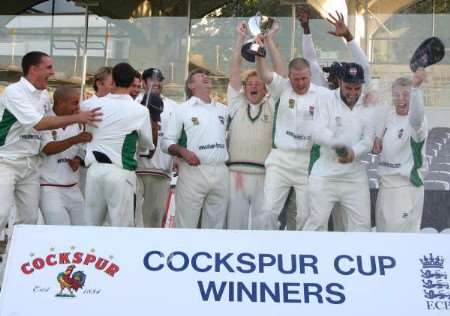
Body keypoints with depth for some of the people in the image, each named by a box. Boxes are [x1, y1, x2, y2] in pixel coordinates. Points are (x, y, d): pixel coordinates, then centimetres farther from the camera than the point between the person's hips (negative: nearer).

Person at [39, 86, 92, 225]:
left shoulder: (75, 124, 9)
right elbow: (48, 149, -24)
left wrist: (77, 160, -5)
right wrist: (75, 139, -35)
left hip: (73, 188, 6)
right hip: (50, 188, -6)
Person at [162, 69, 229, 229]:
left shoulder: (223, 109, 16)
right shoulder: (183, 109, 4)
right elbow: (167, 142, 1)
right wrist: (183, 151, -16)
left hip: (220, 172, 4)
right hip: (193, 171, -4)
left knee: (216, 225, 9)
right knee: (186, 224, -3)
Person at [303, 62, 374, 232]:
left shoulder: (367, 106, 3)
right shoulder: (326, 100, -5)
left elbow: (367, 140, -2)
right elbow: (318, 133, -16)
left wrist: (354, 153, -23)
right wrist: (336, 142, -35)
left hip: (355, 175, 3)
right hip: (324, 174, -3)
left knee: (362, 223, 8)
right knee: (317, 221, 0)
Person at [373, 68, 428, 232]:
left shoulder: (416, 121, -17)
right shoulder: (390, 115, 6)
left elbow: (416, 117, -43)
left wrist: (415, 87, -55)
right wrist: (378, 141, -1)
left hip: (407, 187, -8)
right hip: (385, 185, 8)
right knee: (382, 229, 20)